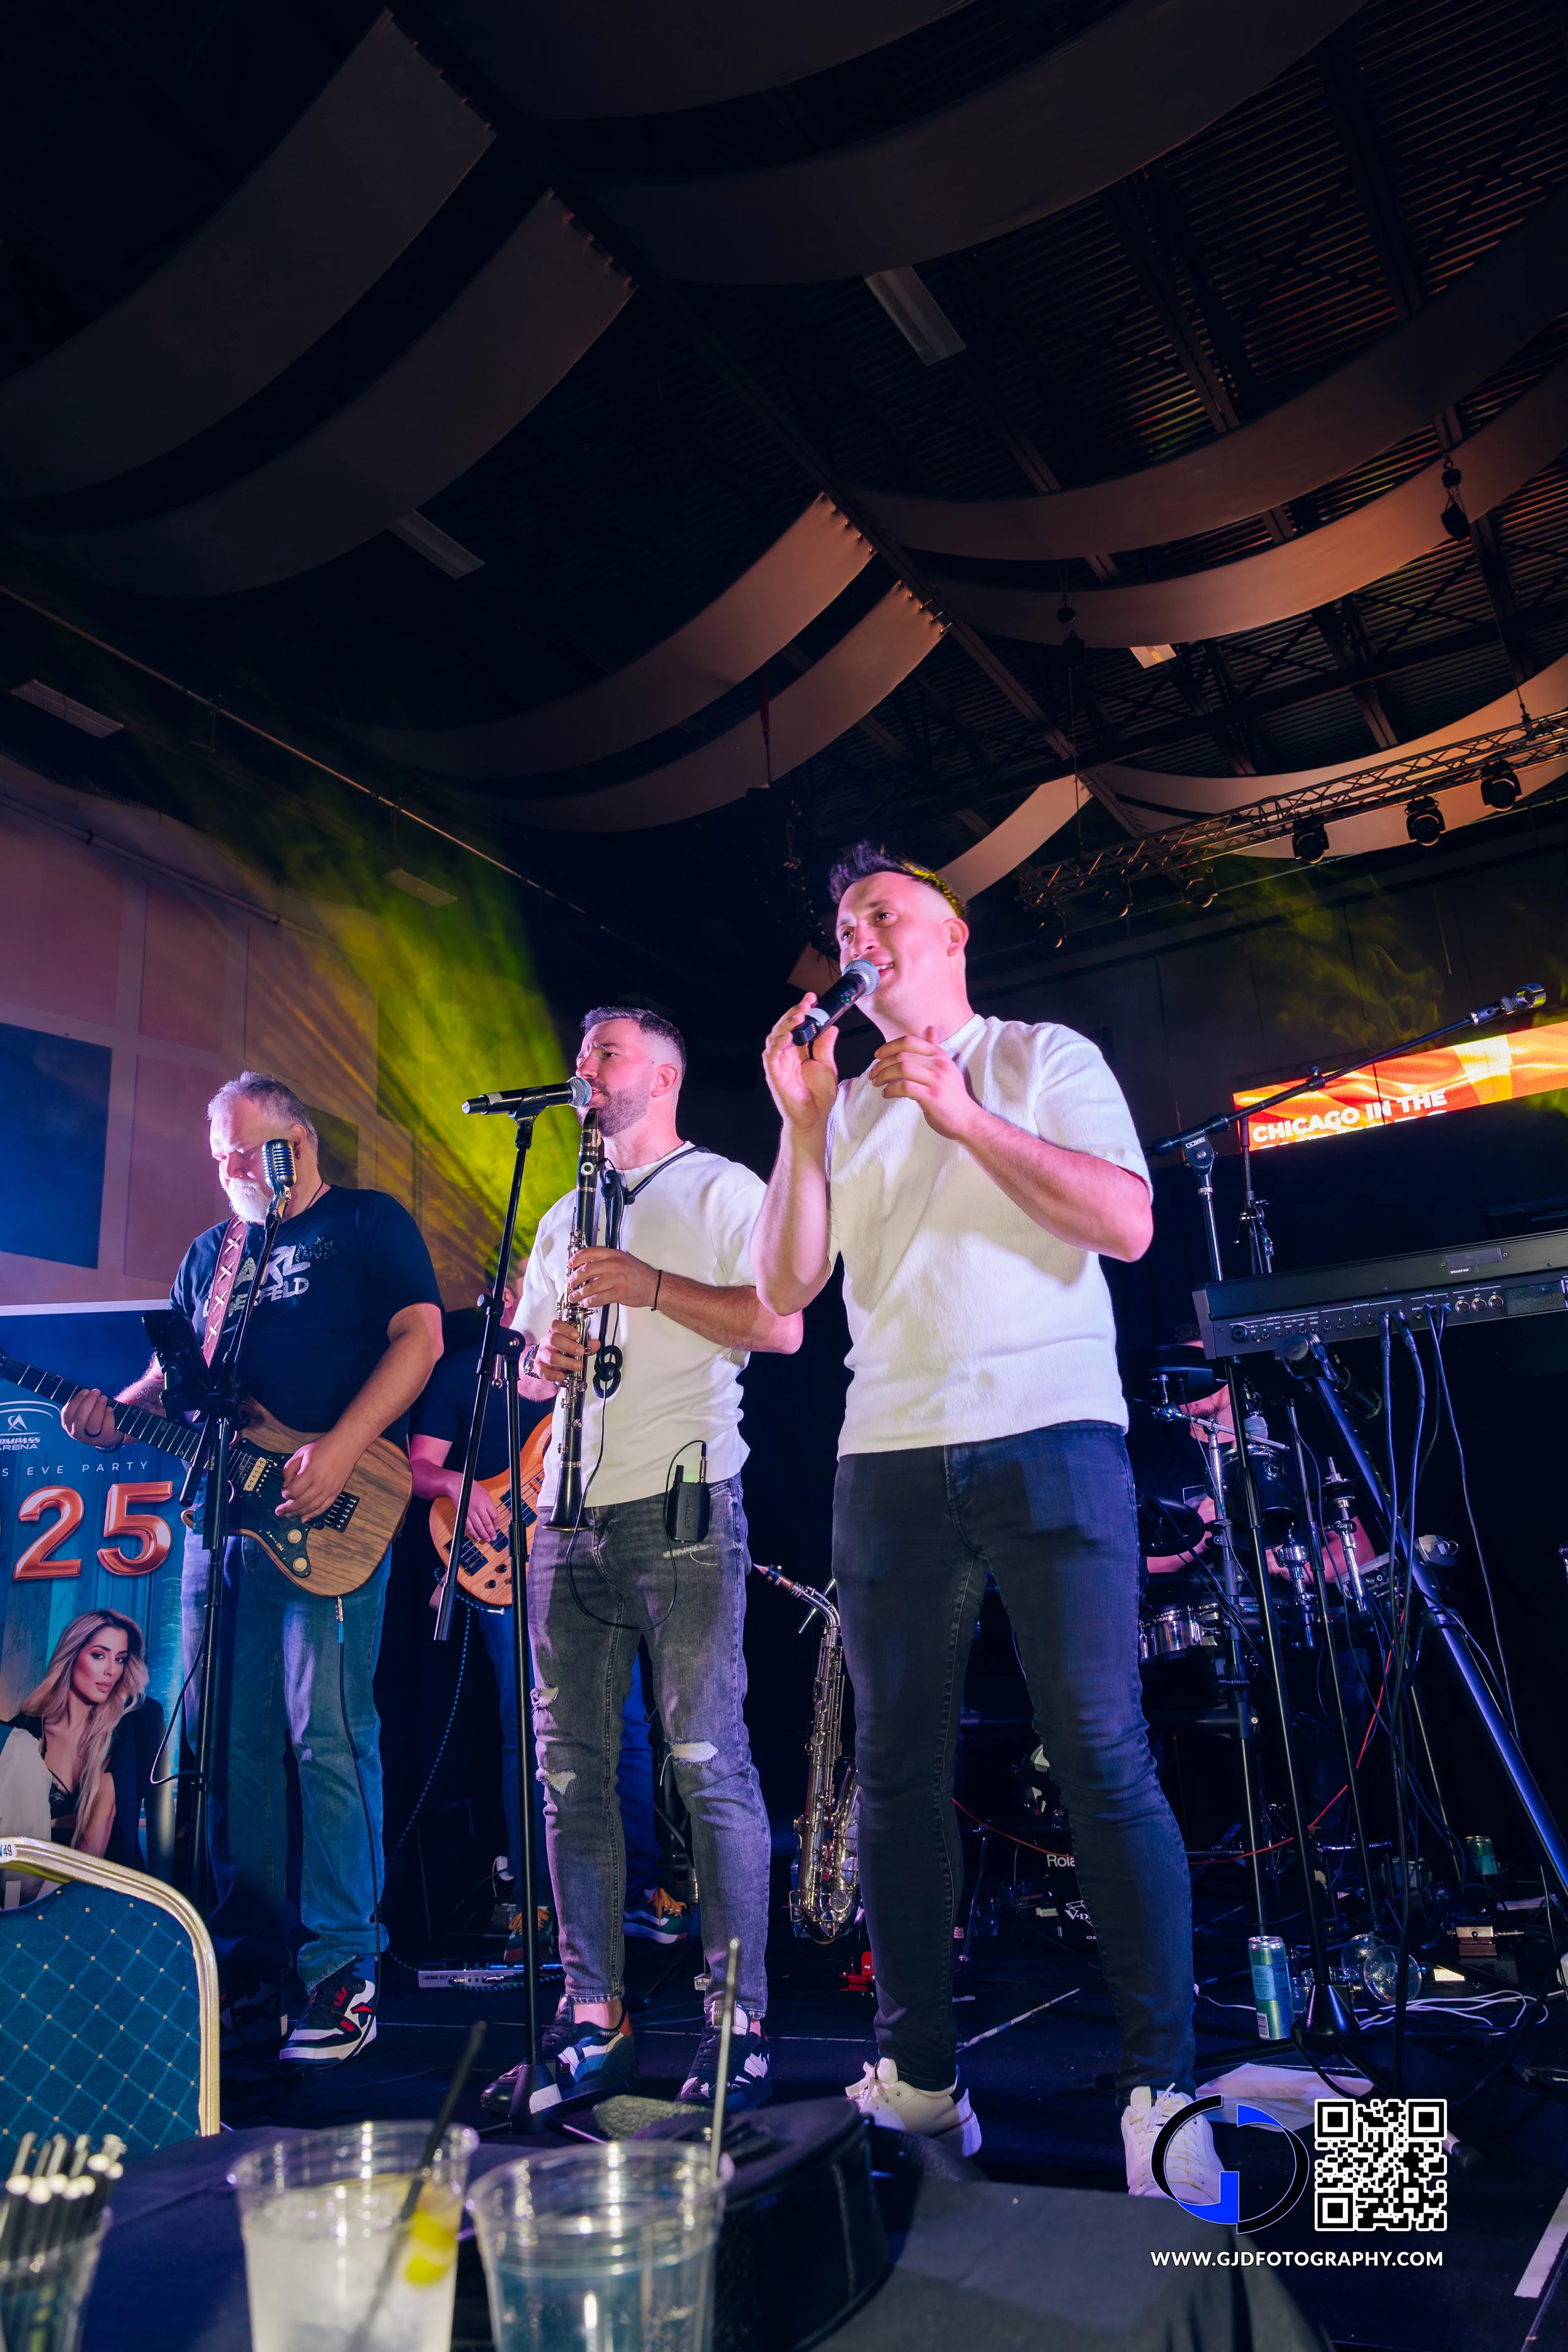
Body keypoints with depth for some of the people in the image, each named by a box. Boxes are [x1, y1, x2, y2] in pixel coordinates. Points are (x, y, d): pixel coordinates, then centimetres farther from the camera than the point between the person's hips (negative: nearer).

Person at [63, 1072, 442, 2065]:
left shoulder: (369, 1222, 3)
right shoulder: (210, 1253, 22)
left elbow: (419, 1336, -9)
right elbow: (175, 1371, 24)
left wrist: (339, 1450, -20)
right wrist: (119, 1414, 1)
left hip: (326, 1514, -6)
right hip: (221, 1510, 7)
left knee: (327, 1735, -8)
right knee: (231, 1741, 8)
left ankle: (342, 1970, -1)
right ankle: (251, 1961, 19)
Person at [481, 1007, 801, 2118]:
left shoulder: (722, 1189, 4)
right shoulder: (563, 1219, 24)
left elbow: (781, 1326, -8)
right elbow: (523, 1354, 25)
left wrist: (649, 1286, -13)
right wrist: (541, 1357, 2)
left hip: (682, 1499, -6)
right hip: (571, 1512, 7)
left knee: (709, 1760, -6)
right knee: (573, 1770, 7)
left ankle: (737, 2025, 5)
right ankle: (593, 2021, 17)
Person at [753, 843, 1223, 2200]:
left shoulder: (1045, 1061, 9)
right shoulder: (844, 1111, 17)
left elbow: (1128, 1224, -6)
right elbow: (786, 1291, 7)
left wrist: (965, 1117, -10)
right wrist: (803, 1125, -3)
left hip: (1052, 1437, -3)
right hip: (890, 1460, 4)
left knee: (1104, 1757, -6)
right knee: (899, 1770, 7)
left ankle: (1164, 2090, 6)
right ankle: (919, 2078, 19)